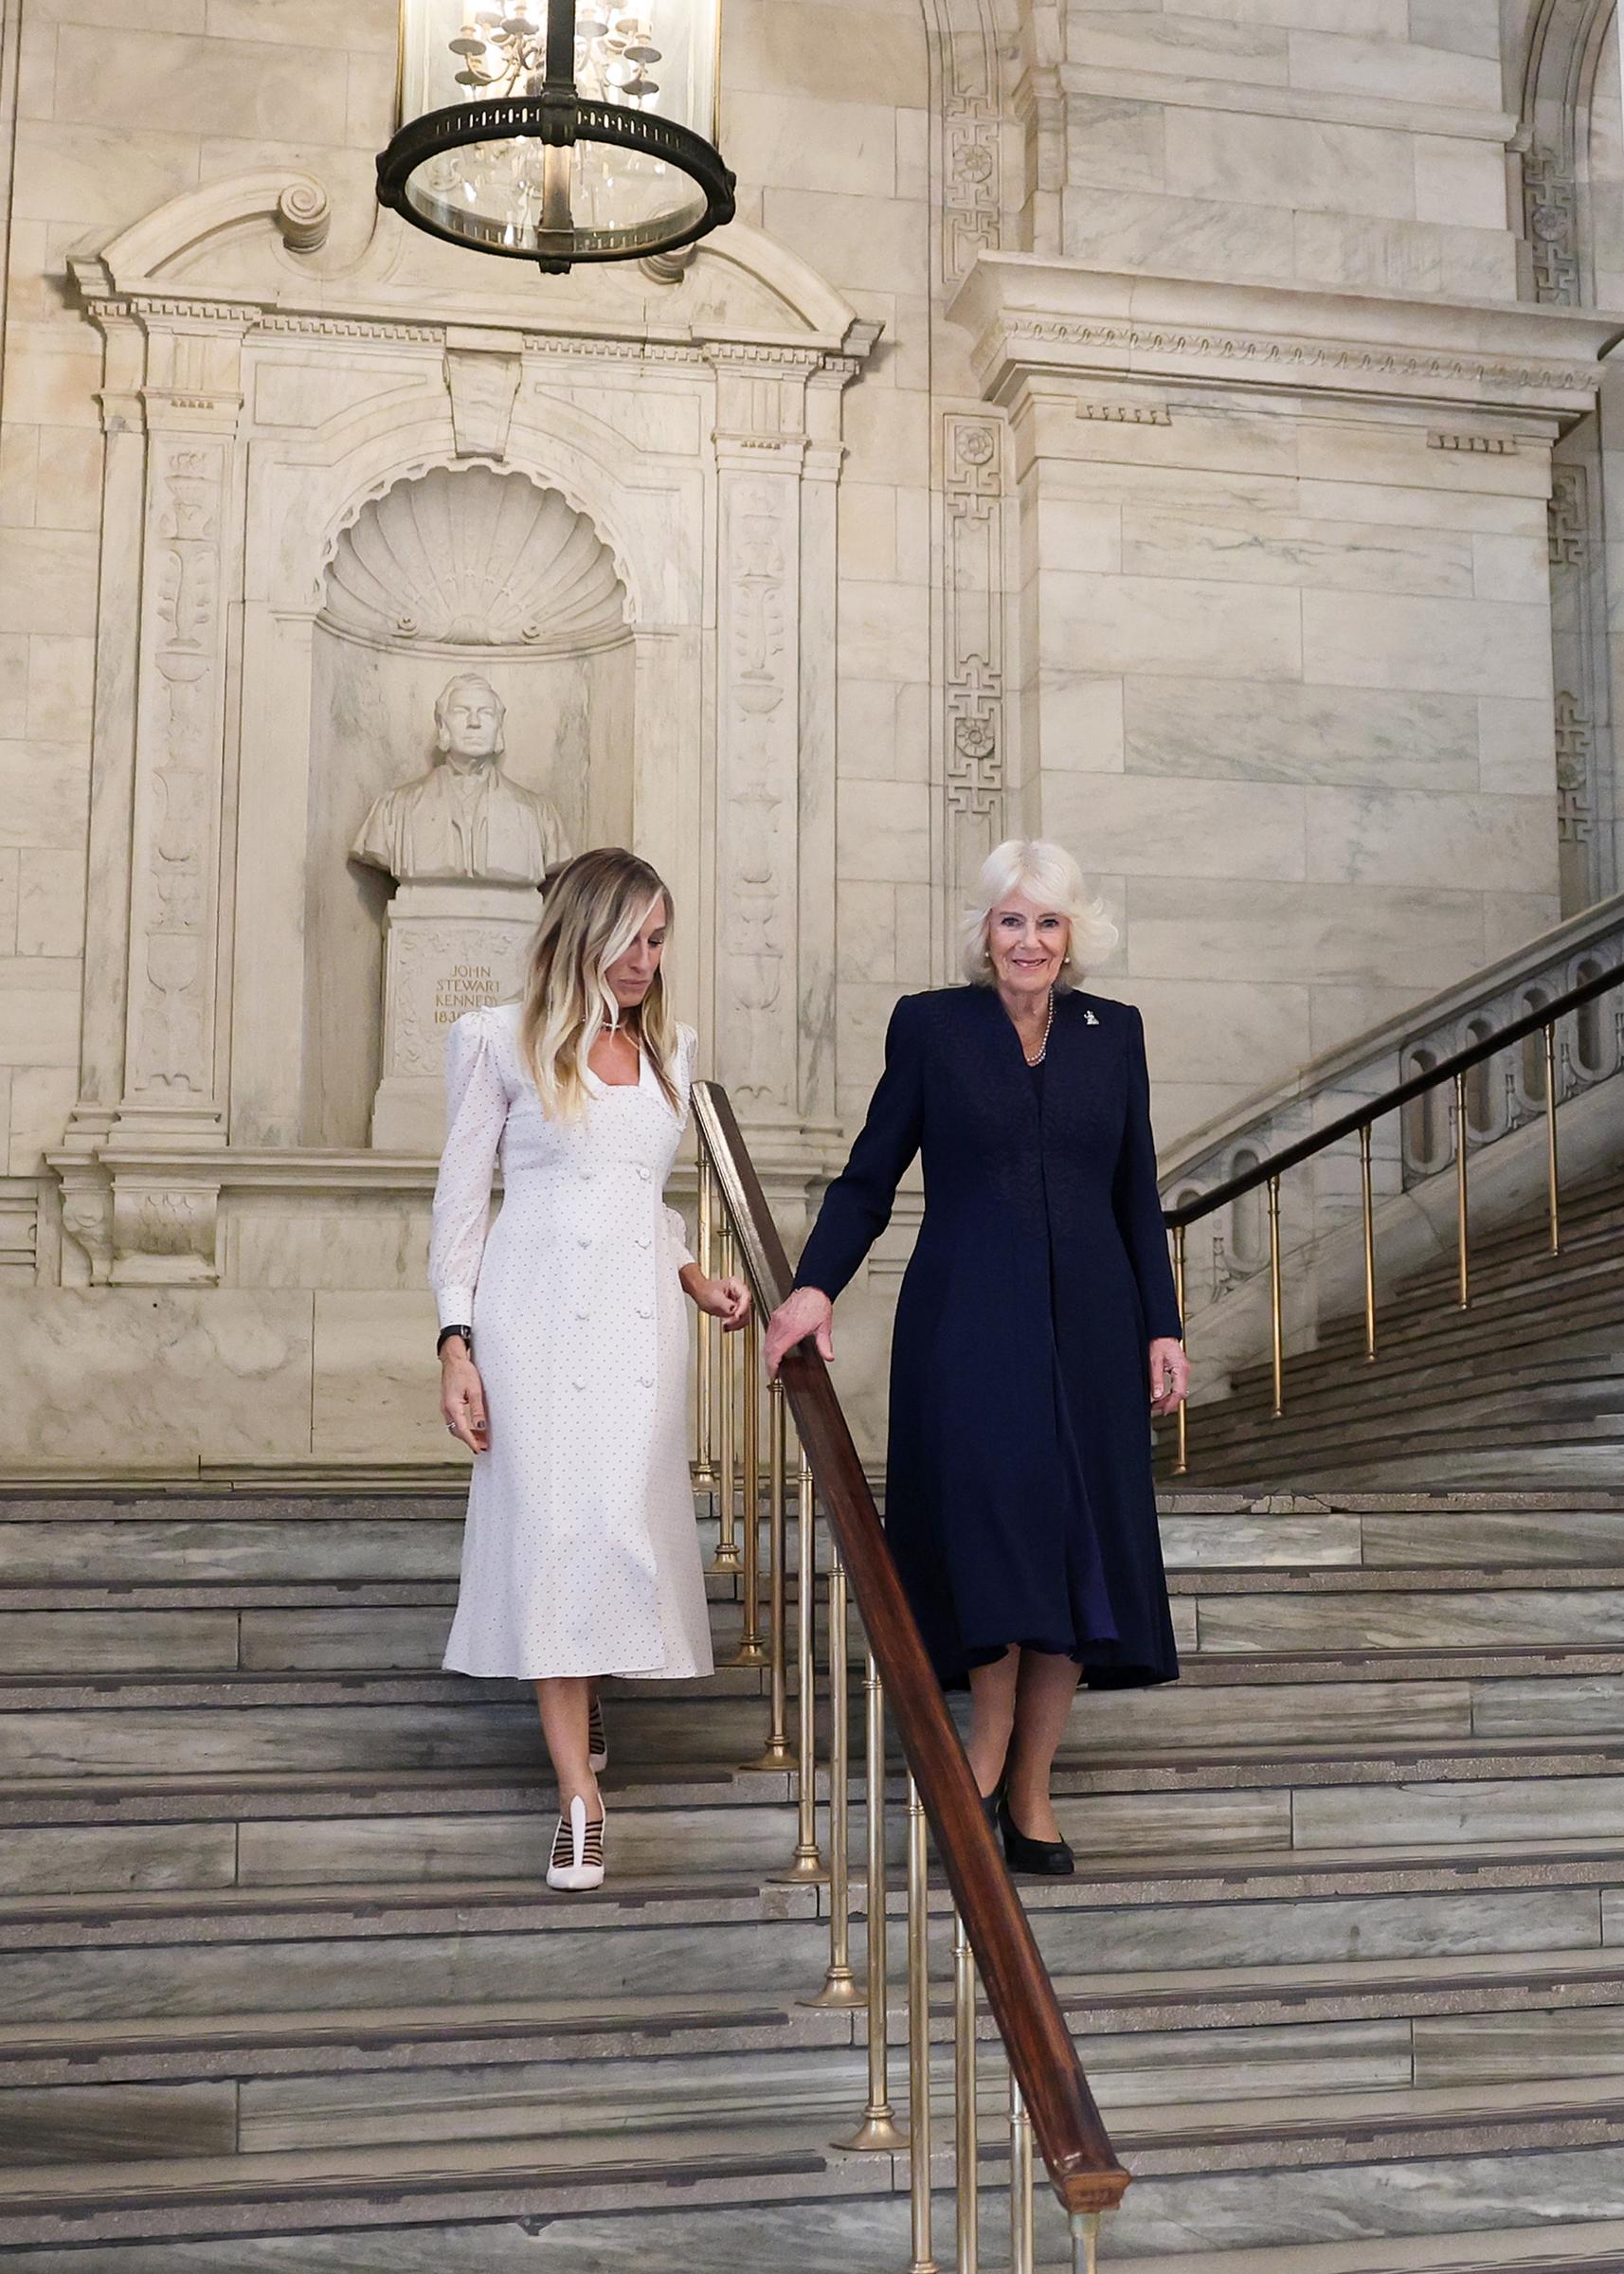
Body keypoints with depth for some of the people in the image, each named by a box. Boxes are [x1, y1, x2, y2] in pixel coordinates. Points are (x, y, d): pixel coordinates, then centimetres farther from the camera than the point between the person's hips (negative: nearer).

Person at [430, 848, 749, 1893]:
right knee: (552, 1523, -5)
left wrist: (696, 1278, 8)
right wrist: (455, 1344, -5)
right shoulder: (500, 1039, -1)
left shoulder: (670, 1047, 13)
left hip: (640, 1310, 4)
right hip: (536, 1308, -4)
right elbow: (462, 1195, 1)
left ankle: (586, 1679, 33)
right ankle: (581, 1796, 1)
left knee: (628, 1520, -1)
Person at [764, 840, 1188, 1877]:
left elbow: (1138, 1197, 12)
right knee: (997, 1519, -15)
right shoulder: (930, 1025, 3)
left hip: (1087, 1322, 3)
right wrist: (815, 1284, -11)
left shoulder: (1114, 1031, 10)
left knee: (1079, 1545, 1)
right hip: (968, 1320, -3)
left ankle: (1031, 1788, 12)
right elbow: (871, 1175, 3)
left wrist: (1163, 1328, 7)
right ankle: (991, 1742, 5)